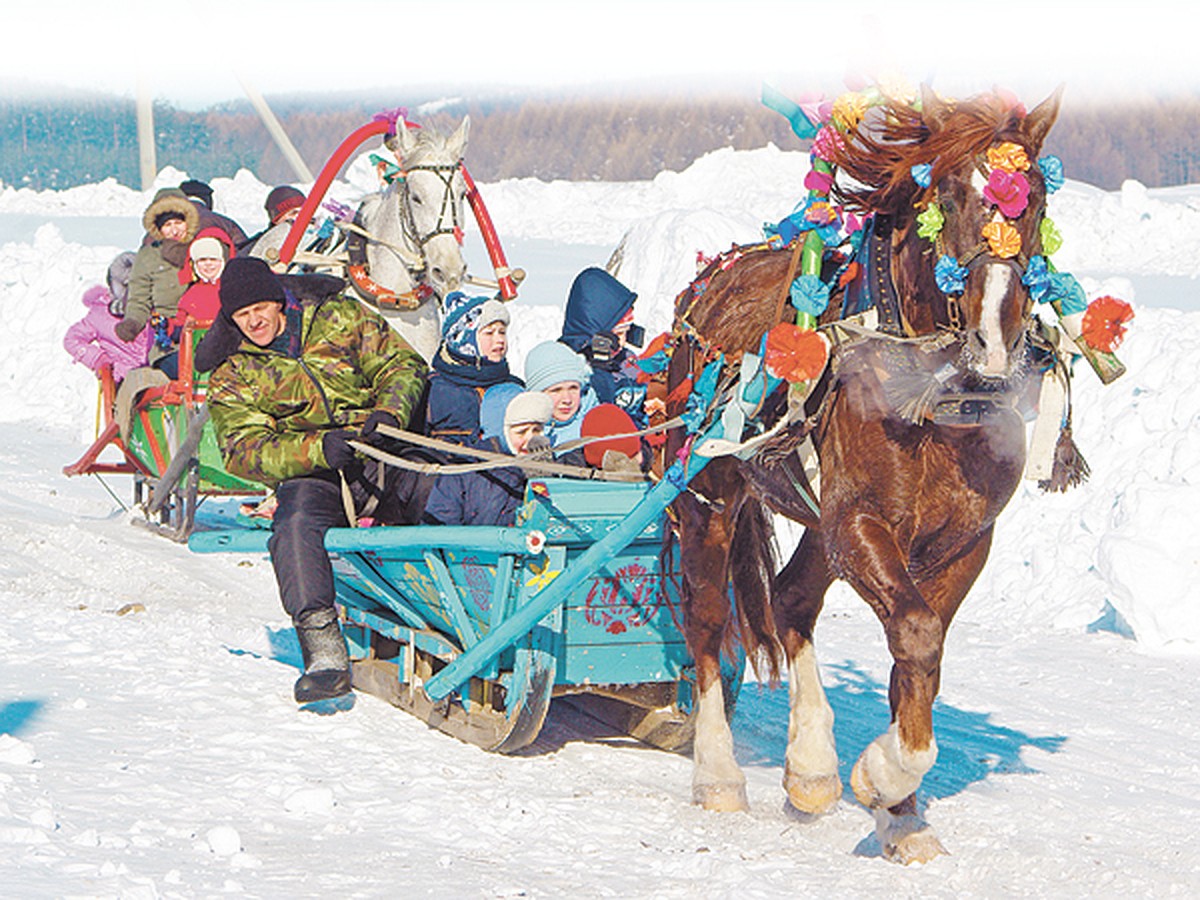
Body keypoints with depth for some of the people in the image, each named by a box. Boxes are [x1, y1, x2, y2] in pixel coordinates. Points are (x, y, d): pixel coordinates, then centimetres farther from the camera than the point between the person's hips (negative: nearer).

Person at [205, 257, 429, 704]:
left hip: (386, 462, 1)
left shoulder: (339, 318, 12)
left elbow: (403, 365, 9)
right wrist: (316, 448, -21)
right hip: (314, 478, -1)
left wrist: (388, 412, -14)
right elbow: (245, 452, -3)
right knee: (296, 526, -36)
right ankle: (324, 655, -41)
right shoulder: (232, 378, 10)